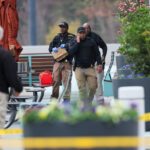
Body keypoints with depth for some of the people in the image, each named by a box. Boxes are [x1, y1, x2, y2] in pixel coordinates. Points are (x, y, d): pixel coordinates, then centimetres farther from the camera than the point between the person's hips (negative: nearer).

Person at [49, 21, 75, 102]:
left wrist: (65, 45, -19)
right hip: (57, 61, 4)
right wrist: (53, 48, -6)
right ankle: (54, 97, 7)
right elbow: (50, 47, 16)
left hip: (67, 61, -4)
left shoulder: (71, 37, 9)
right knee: (55, 80, 0)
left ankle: (66, 98, -8)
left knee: (66, 80, -9)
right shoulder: (57, 37, 21)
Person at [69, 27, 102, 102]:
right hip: (79, 68, -1)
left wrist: (99, 64, 1)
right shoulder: (74, 42, 8)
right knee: (82, 88, -8)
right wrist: (77, 42, -10)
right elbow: (71, 52, -9)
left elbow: (97, 53, 11)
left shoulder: (91, 41, 9)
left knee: (93, 87, -6)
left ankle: (89, 100, 15)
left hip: (90, 68, 1)